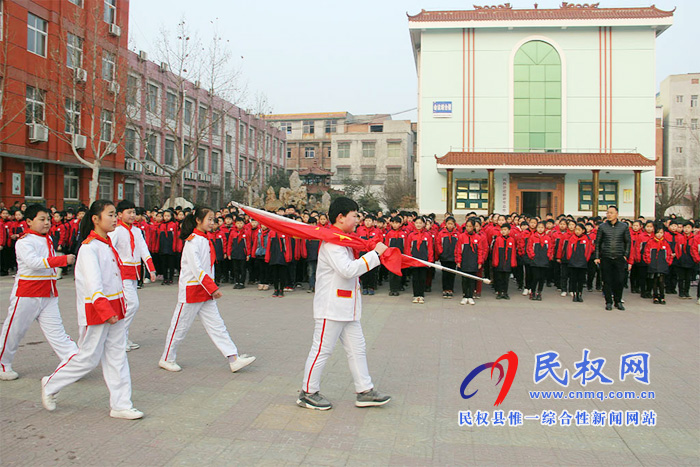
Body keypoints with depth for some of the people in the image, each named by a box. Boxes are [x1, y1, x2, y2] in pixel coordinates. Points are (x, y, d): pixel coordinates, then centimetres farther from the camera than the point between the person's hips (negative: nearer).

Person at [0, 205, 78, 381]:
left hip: (48, 295, 6)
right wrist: (63, 260, -35)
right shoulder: (23, 242, -12)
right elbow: (34, 262, -29)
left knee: (55, 330, 2)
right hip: (26, 294, -6)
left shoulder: (48, 239, 11)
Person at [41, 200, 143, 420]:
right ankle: (50, 385, 28)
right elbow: (94, 284, -24)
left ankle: (121, 405, 14)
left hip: (113, 309, 8)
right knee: (87, 357, 4)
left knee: (117, 356, 8)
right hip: (95, 311, -8)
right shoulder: (89, 247, -16)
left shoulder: (108, 245, 11)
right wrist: (106, 311, -29)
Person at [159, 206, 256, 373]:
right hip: (191, 290, -8)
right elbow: (197, 269, -22)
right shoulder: (192, 241, -15)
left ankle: (234, 359, 1)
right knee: (180, 326, 5)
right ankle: (167, 359, 23)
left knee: (216, 325, 4)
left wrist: (212, 288, 12)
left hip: (205, 292, 8)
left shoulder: (206, 240, 11)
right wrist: (213, 288, -22)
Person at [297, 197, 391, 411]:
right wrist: (375, 253, -21)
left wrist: (377, 253, 8)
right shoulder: (331, 241, -18)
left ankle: (365, 391, 20)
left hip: (347, 308, 10)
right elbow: (348, 269, -28)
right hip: (331, 307, -10)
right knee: (322, 350, 1)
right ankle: (307, 393, 15)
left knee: (357, 349, 12)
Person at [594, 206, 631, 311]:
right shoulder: (602, 227, 3)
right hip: (605, 258, 0)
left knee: (620, 281, 0)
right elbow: (597, 242, 7)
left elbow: (628, 242, 10)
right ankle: (609, 302, 13)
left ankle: (618, 301, 16)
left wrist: (626, 255, 2)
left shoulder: (624, 226, 4)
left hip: (619, 258, 0)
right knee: (607, 281, 2)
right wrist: (597, 257, 2)